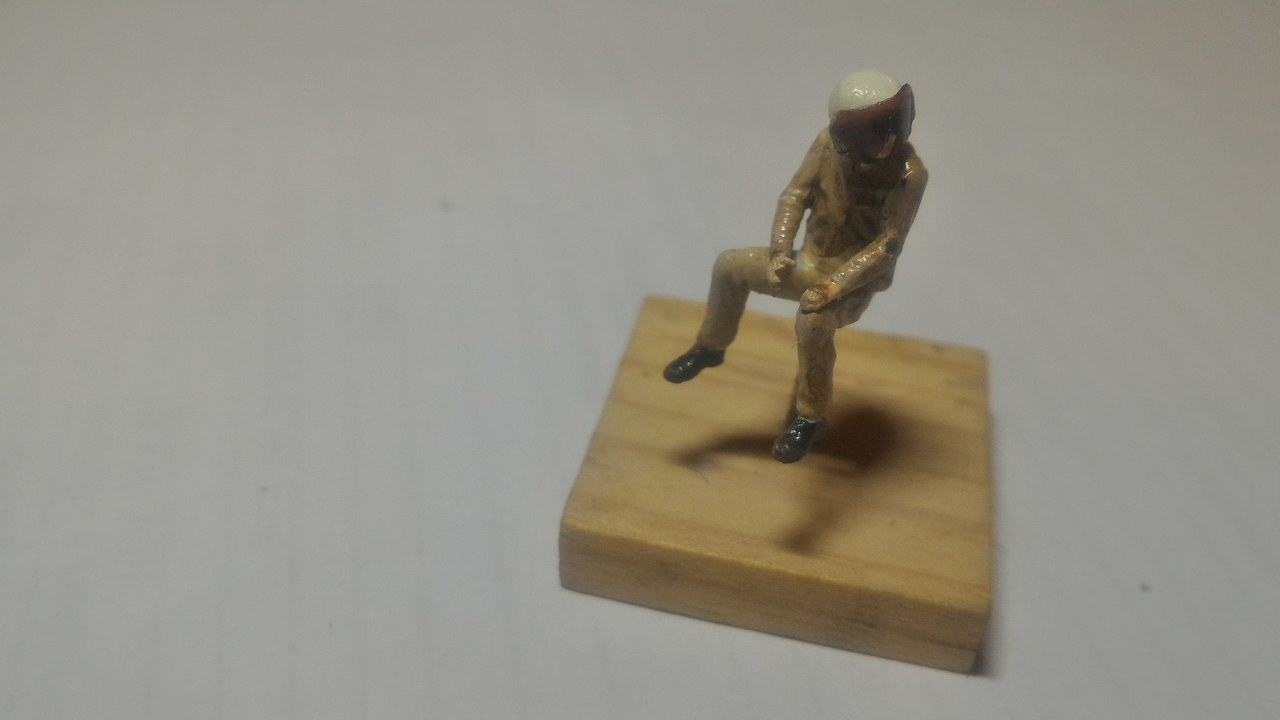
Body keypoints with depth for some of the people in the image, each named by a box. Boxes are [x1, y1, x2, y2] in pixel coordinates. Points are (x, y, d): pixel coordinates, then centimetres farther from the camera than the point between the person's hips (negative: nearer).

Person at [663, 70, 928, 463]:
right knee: (730, 265, 1)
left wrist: (835, 286, -34)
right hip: (811, 263, 6)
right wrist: (780, 250, -19)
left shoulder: (909, 174, -23)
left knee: (813, 321, -34)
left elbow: (887, 245, -26)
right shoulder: (828, 141, -9)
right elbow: (795, 195, -5)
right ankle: (710, 347, 22)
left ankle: (810, 416, -15)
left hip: (854, 279, -6)